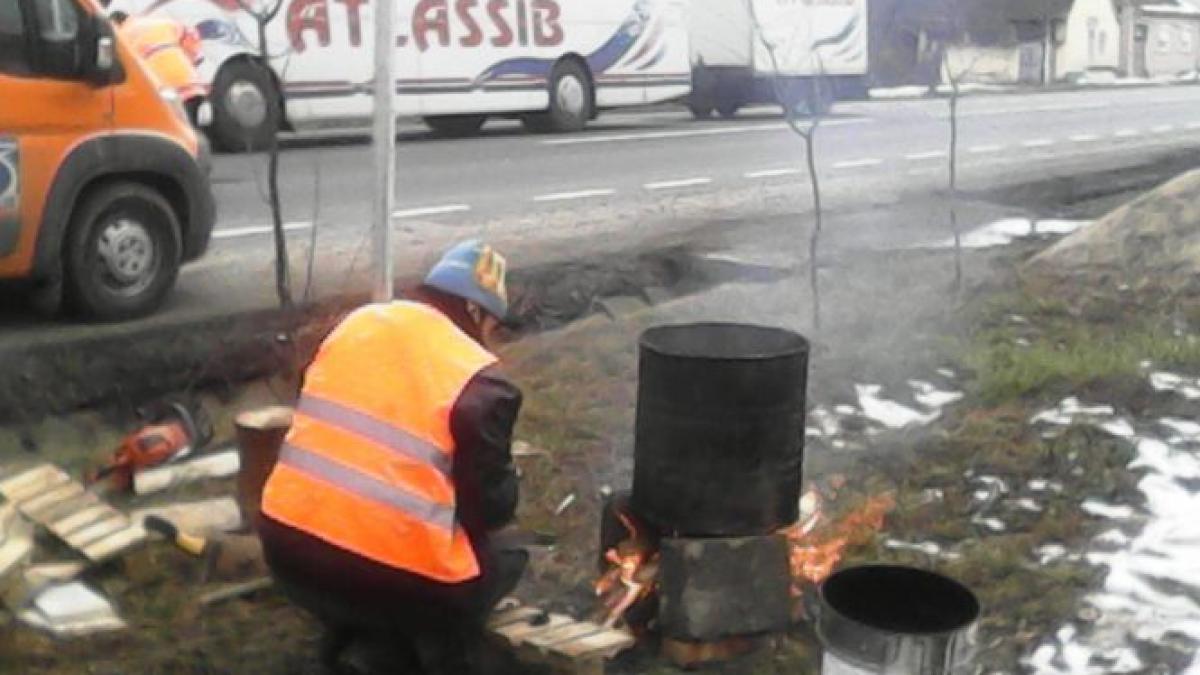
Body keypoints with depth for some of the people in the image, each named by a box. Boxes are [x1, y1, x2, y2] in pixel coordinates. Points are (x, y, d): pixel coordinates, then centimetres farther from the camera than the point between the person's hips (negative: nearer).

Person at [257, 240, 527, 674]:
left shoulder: (357, 322, 9)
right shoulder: (478, 380, -7)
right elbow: (493, 506, -5)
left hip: (288, 546, 6)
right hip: (394, 577, -5)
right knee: (504, 563, 20)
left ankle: (351, 628, 21)